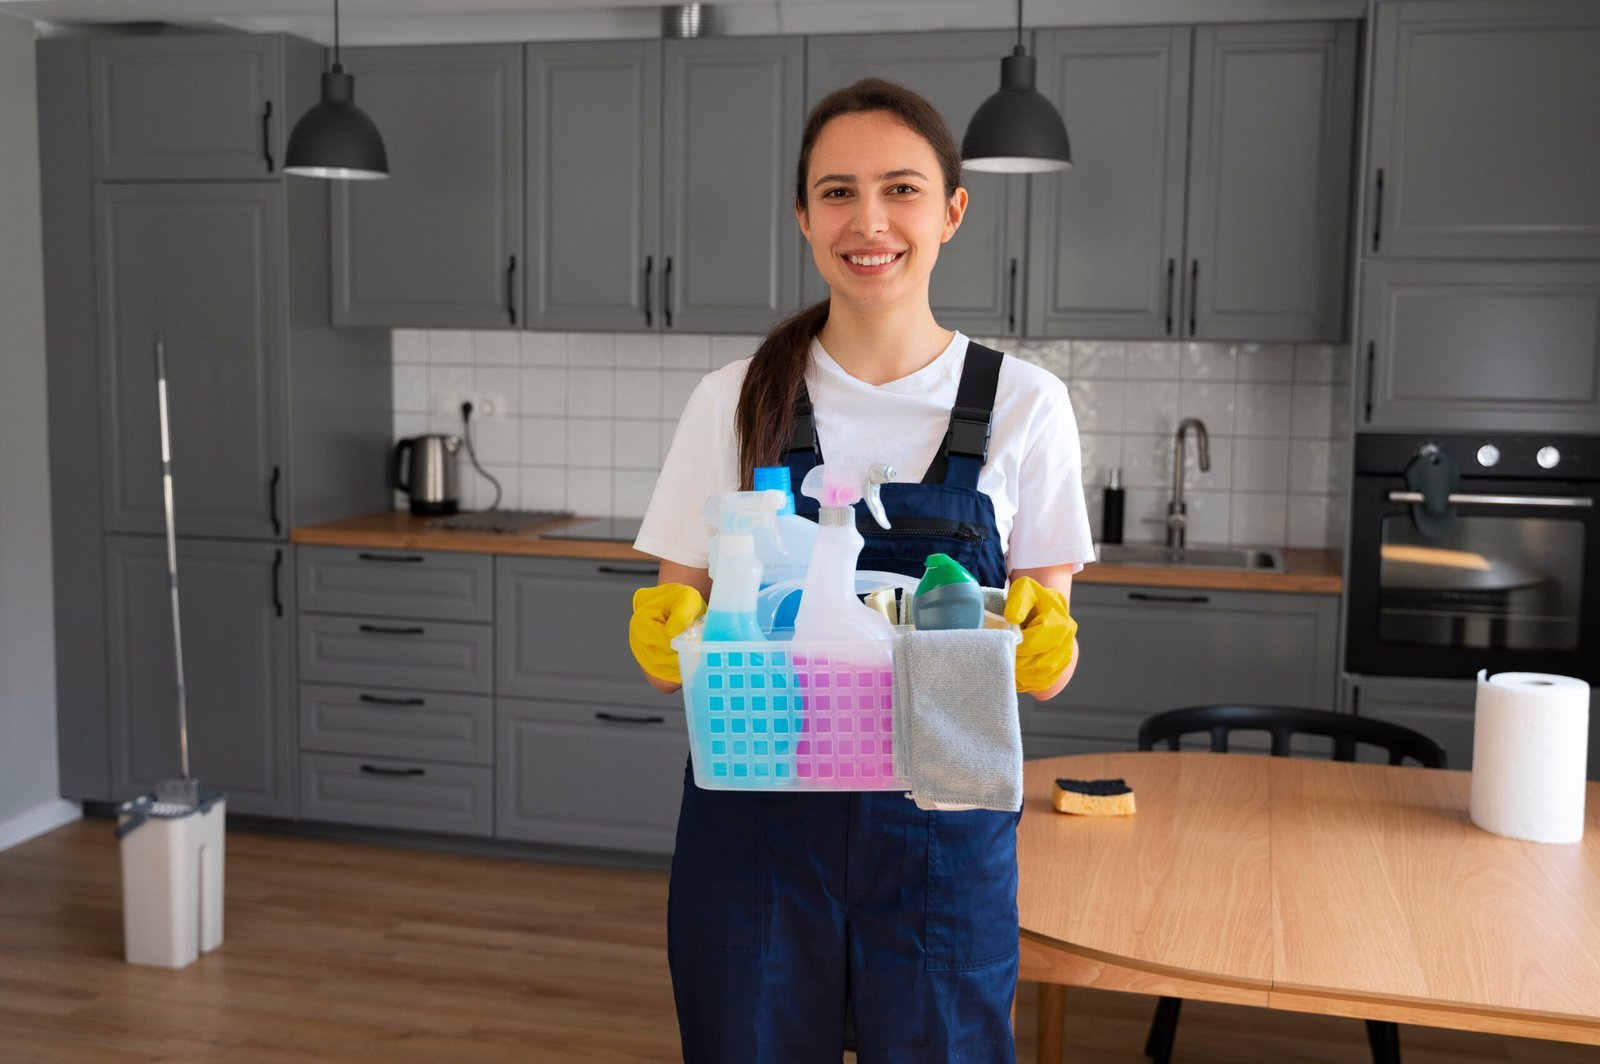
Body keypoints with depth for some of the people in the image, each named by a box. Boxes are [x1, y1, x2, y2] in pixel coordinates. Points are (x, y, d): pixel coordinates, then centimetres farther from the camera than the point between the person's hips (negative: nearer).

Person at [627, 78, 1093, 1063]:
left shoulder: (1024, 404, -1)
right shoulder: (735, 400, 0)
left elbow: (1049, 663, 2)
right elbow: (675, 640, 3)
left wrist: (1040, 637, -20)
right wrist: (668, 634, -19)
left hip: (942, 830, 0)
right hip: (754, 818, 1)